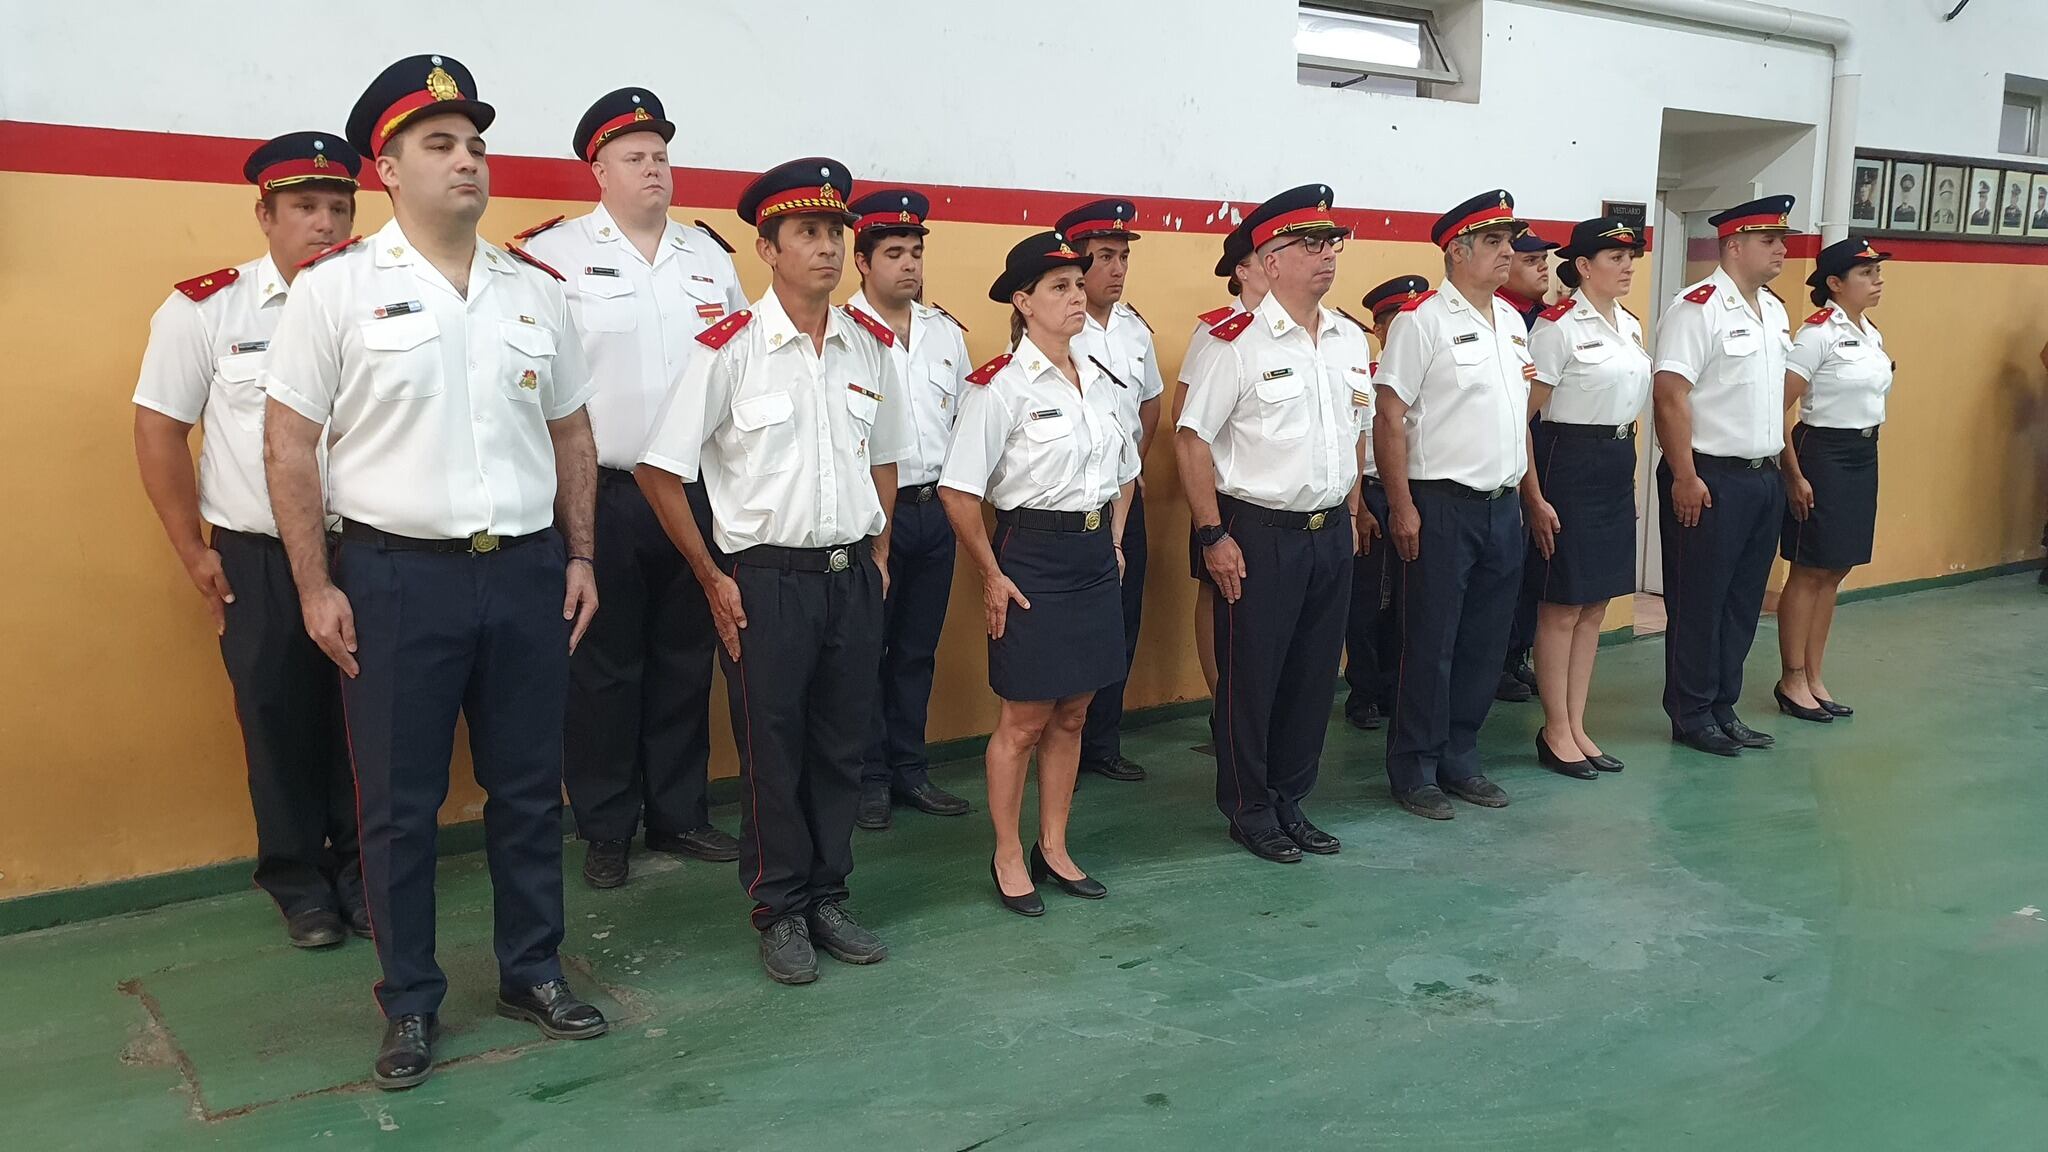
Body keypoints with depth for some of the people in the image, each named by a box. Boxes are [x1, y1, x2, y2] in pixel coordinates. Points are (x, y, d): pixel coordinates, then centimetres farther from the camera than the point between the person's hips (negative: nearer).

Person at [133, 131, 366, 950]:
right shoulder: (203, 309, 0)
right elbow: (159, 430, 3)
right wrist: (193, 552, 0)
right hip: (257, 561, -1)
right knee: (280, 725, 7)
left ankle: (363, 876, 24)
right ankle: (300, 886, 24)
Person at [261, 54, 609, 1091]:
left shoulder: (535, 291, 9)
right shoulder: (337, 287, -3)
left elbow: (571, 433, 15)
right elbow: (288, 442, -3)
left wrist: (578, 556, 10)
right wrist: (315, 586, -7)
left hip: (528, 571, 4)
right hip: (398, 577, -3)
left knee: (530, 787, 12)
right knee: (398, 805, 6)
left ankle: (533, 973, 29)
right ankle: (410, 1004, 23)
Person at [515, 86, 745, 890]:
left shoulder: (710, 254, 12)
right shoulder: (556, 253, -4)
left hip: (696, 490, 5)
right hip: (602, 493, -4)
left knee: (685, 662, 12)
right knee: (605, 668, 5)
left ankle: (678, 814, 25)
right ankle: (605, 830, 17)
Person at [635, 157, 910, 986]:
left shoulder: (870, 346, 6)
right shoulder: (730, 349, -10)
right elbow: (659, 469, -7)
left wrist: (876, 554, 11)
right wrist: (712, 577, -6)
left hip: (852, 575, 5)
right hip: (766, 578, -4)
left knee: (844, 745, 12)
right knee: (772, 753, 5)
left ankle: (828, 898, 27)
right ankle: (780, 913, 21)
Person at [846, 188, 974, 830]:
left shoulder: (946, 332, 10)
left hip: (934, 509, 6)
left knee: (918, 650, 14)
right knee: (865, 649, 5)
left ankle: (909, 769, 26)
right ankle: (868, 778, 17)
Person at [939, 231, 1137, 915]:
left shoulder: (1103, 381, 7)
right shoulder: (1002, 386, -13)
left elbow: (1124, 473, 21)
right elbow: (958, 491, -13)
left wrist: (1113, 543, 12)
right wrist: (993, 577, -10)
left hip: (1095, 556, 6)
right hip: (1034, 556, -6)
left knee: (1071, 716, 14)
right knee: (1023, 722, 4)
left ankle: (1054, 849, 28)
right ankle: (1008, 858, 20)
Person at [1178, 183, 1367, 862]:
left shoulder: (1351, 340, 9)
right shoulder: (1237, 341, -12)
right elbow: (1192, 440, -12)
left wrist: (1351, 514, 15)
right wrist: (1213, 536, -14)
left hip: (1331, 533, 6)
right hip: (1259, 534, -6)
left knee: (1315, 675, 13)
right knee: (1250, 677, 4)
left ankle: (1290, 800, 28)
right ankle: (1248, 809, 21)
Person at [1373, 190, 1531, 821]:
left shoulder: (1512, 320, 14)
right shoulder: (1422, 320, -9)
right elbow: (1389, 418, -12)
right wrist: (1402, 507, -16)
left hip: (1503, 507, 7)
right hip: (1443, 507, -7)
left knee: (1485, 644, 12)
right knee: (1430, 645, 0)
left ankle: (1459, 758, 24)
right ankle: (1414, 770, 12)